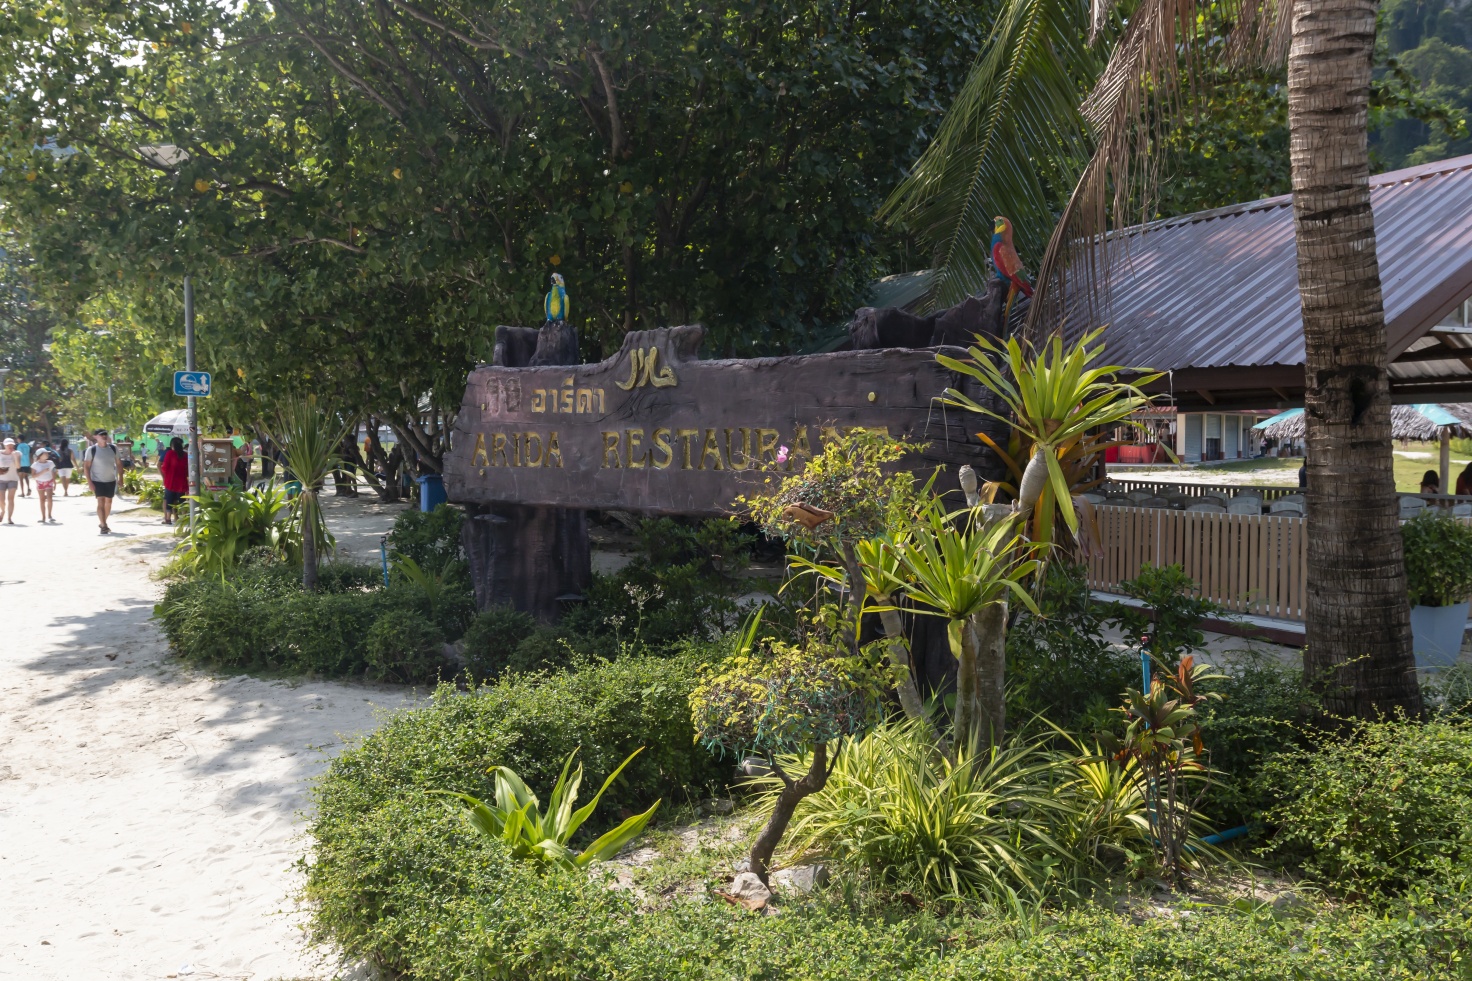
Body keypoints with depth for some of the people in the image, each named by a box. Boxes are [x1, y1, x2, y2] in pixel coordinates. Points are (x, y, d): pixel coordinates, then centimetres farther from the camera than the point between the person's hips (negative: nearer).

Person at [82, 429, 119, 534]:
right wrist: (89, 482, -15)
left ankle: (103, 523, 29)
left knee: (108, 502, 12)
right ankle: (103, 526, -18)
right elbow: (86, 466, -8)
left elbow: (118, 463, 10)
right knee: (101, 502, -14)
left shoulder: (113, 448, 3)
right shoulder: (92, 450, -7)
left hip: (111, 480, 4)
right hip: (97, 481, -4)